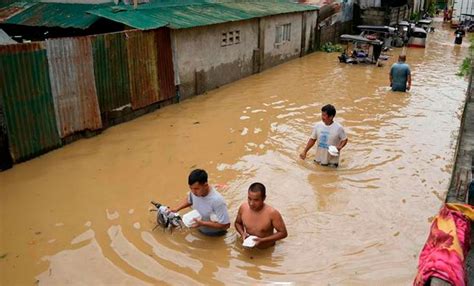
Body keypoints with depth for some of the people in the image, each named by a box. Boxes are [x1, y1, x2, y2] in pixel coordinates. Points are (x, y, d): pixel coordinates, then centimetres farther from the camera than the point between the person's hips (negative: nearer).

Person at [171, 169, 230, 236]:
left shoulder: (217, 200, -38)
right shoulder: (195, 191, -18)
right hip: (199, 230, 5)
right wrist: (177, 209, -8)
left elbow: (225, 225, -30)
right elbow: (189, 200, 8)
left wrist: (202, 223, -33)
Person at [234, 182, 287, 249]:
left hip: (266, 251, -4)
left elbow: (283, 233, -13)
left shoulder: (272, 213, -22)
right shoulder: (243, 208, -9)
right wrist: (242, 233, -10)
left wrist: (263, 240, -20)